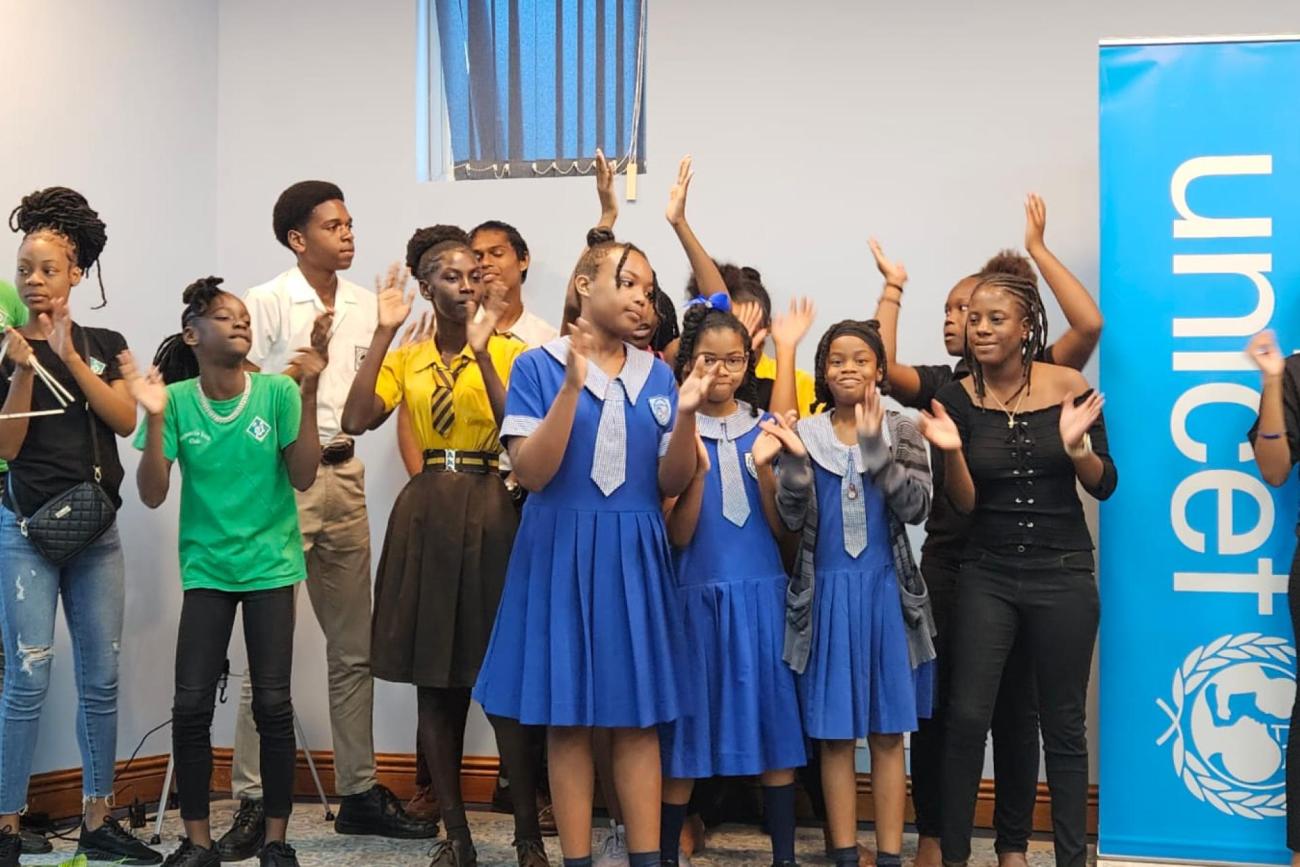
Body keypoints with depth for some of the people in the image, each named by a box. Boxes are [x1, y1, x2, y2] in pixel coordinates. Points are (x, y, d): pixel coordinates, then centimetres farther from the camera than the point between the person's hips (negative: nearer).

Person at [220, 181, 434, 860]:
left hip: (343, 478, 6)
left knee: (354, 648, 10)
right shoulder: (266, 303, -6)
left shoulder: (363, 305, 10)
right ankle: (252, 803, 3)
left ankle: (358, 791, 20)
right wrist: (309, 357, -16)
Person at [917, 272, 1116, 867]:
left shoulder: (1069, 387, -6)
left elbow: (1104, 487, -2)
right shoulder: (959, 398, -4)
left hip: (1063, 574, 0)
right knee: (966, 718, -3)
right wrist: (953, 451, -23)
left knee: (1063, 726, 9)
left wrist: (1076, 446, -21)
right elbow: (964, 503, -5)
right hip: (986, 576, 0)